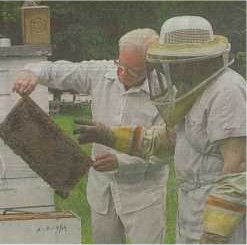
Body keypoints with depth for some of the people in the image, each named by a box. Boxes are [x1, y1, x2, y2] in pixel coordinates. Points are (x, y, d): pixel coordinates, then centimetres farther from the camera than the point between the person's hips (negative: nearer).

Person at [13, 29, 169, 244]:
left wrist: (120, 162, -31)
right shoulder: (100, 74, -5)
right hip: (102, 188, 5)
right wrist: (32, 73, -18)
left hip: (143, 193, -5)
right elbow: (57, 71, 4)